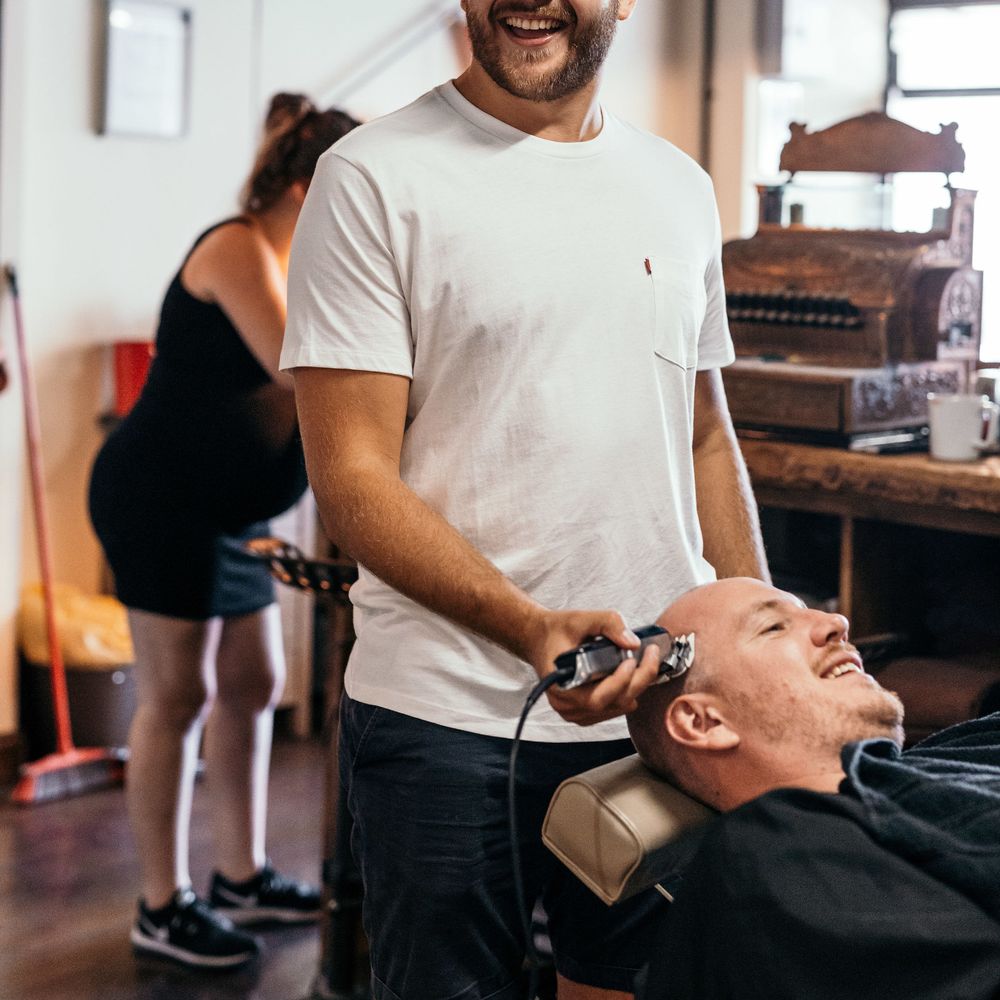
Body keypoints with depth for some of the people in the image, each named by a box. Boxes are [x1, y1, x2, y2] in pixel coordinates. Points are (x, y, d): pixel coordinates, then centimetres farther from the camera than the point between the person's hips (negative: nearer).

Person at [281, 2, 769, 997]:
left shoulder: (680, 187, 11)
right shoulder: (375, 177, -7)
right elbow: (352, 477, -12)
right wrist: (532, 628, -26)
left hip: (667, 709, 5)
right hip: (449, 723, -5)